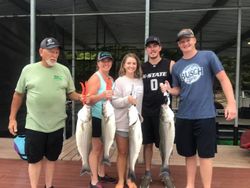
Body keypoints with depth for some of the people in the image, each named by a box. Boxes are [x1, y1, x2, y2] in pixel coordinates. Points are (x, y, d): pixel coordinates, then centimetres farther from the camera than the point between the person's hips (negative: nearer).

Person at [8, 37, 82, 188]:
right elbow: (18, 94, 5)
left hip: (57, 125, 2)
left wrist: (81, 97, -17)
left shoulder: (64, 70, 2)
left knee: (52, 158, 16)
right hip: (34, 125, -2)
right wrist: (12, 118, 4)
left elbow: (71, 93, 6)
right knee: (34, 159, 8)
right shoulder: (29, 69, -2)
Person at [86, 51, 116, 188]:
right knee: (96, 148, -1)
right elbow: (89, 100, -21)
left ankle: (101, 174, 29)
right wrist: (102, 95, -36)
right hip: (97, 118, -8)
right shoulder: (95, 78, -12)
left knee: (103, 147, 15)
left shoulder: (111, 79, 12)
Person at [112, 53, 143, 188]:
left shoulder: (141, 81, 5)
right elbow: (114, 102, -10)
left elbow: (142, 100, 13)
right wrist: (127, 99, -25)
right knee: (122, 152, 9)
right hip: (122, 123, -3)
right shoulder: (119, 81, -4)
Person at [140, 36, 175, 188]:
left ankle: (165, 173, 26)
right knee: (147, 143, 8)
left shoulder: (170, 65, 0)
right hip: (146, 111, 2)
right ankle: (148, 174, 22)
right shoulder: (142, 68, 9)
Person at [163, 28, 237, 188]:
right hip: (184, 116, 4)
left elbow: (223, 78, -3)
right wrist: (169, 89, -5)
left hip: (205, 115, -4)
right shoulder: (177, 66, 10)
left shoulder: (208, 56, -1)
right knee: (189, 153, 14)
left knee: (205, 154, 3)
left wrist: (231, 103, -12)